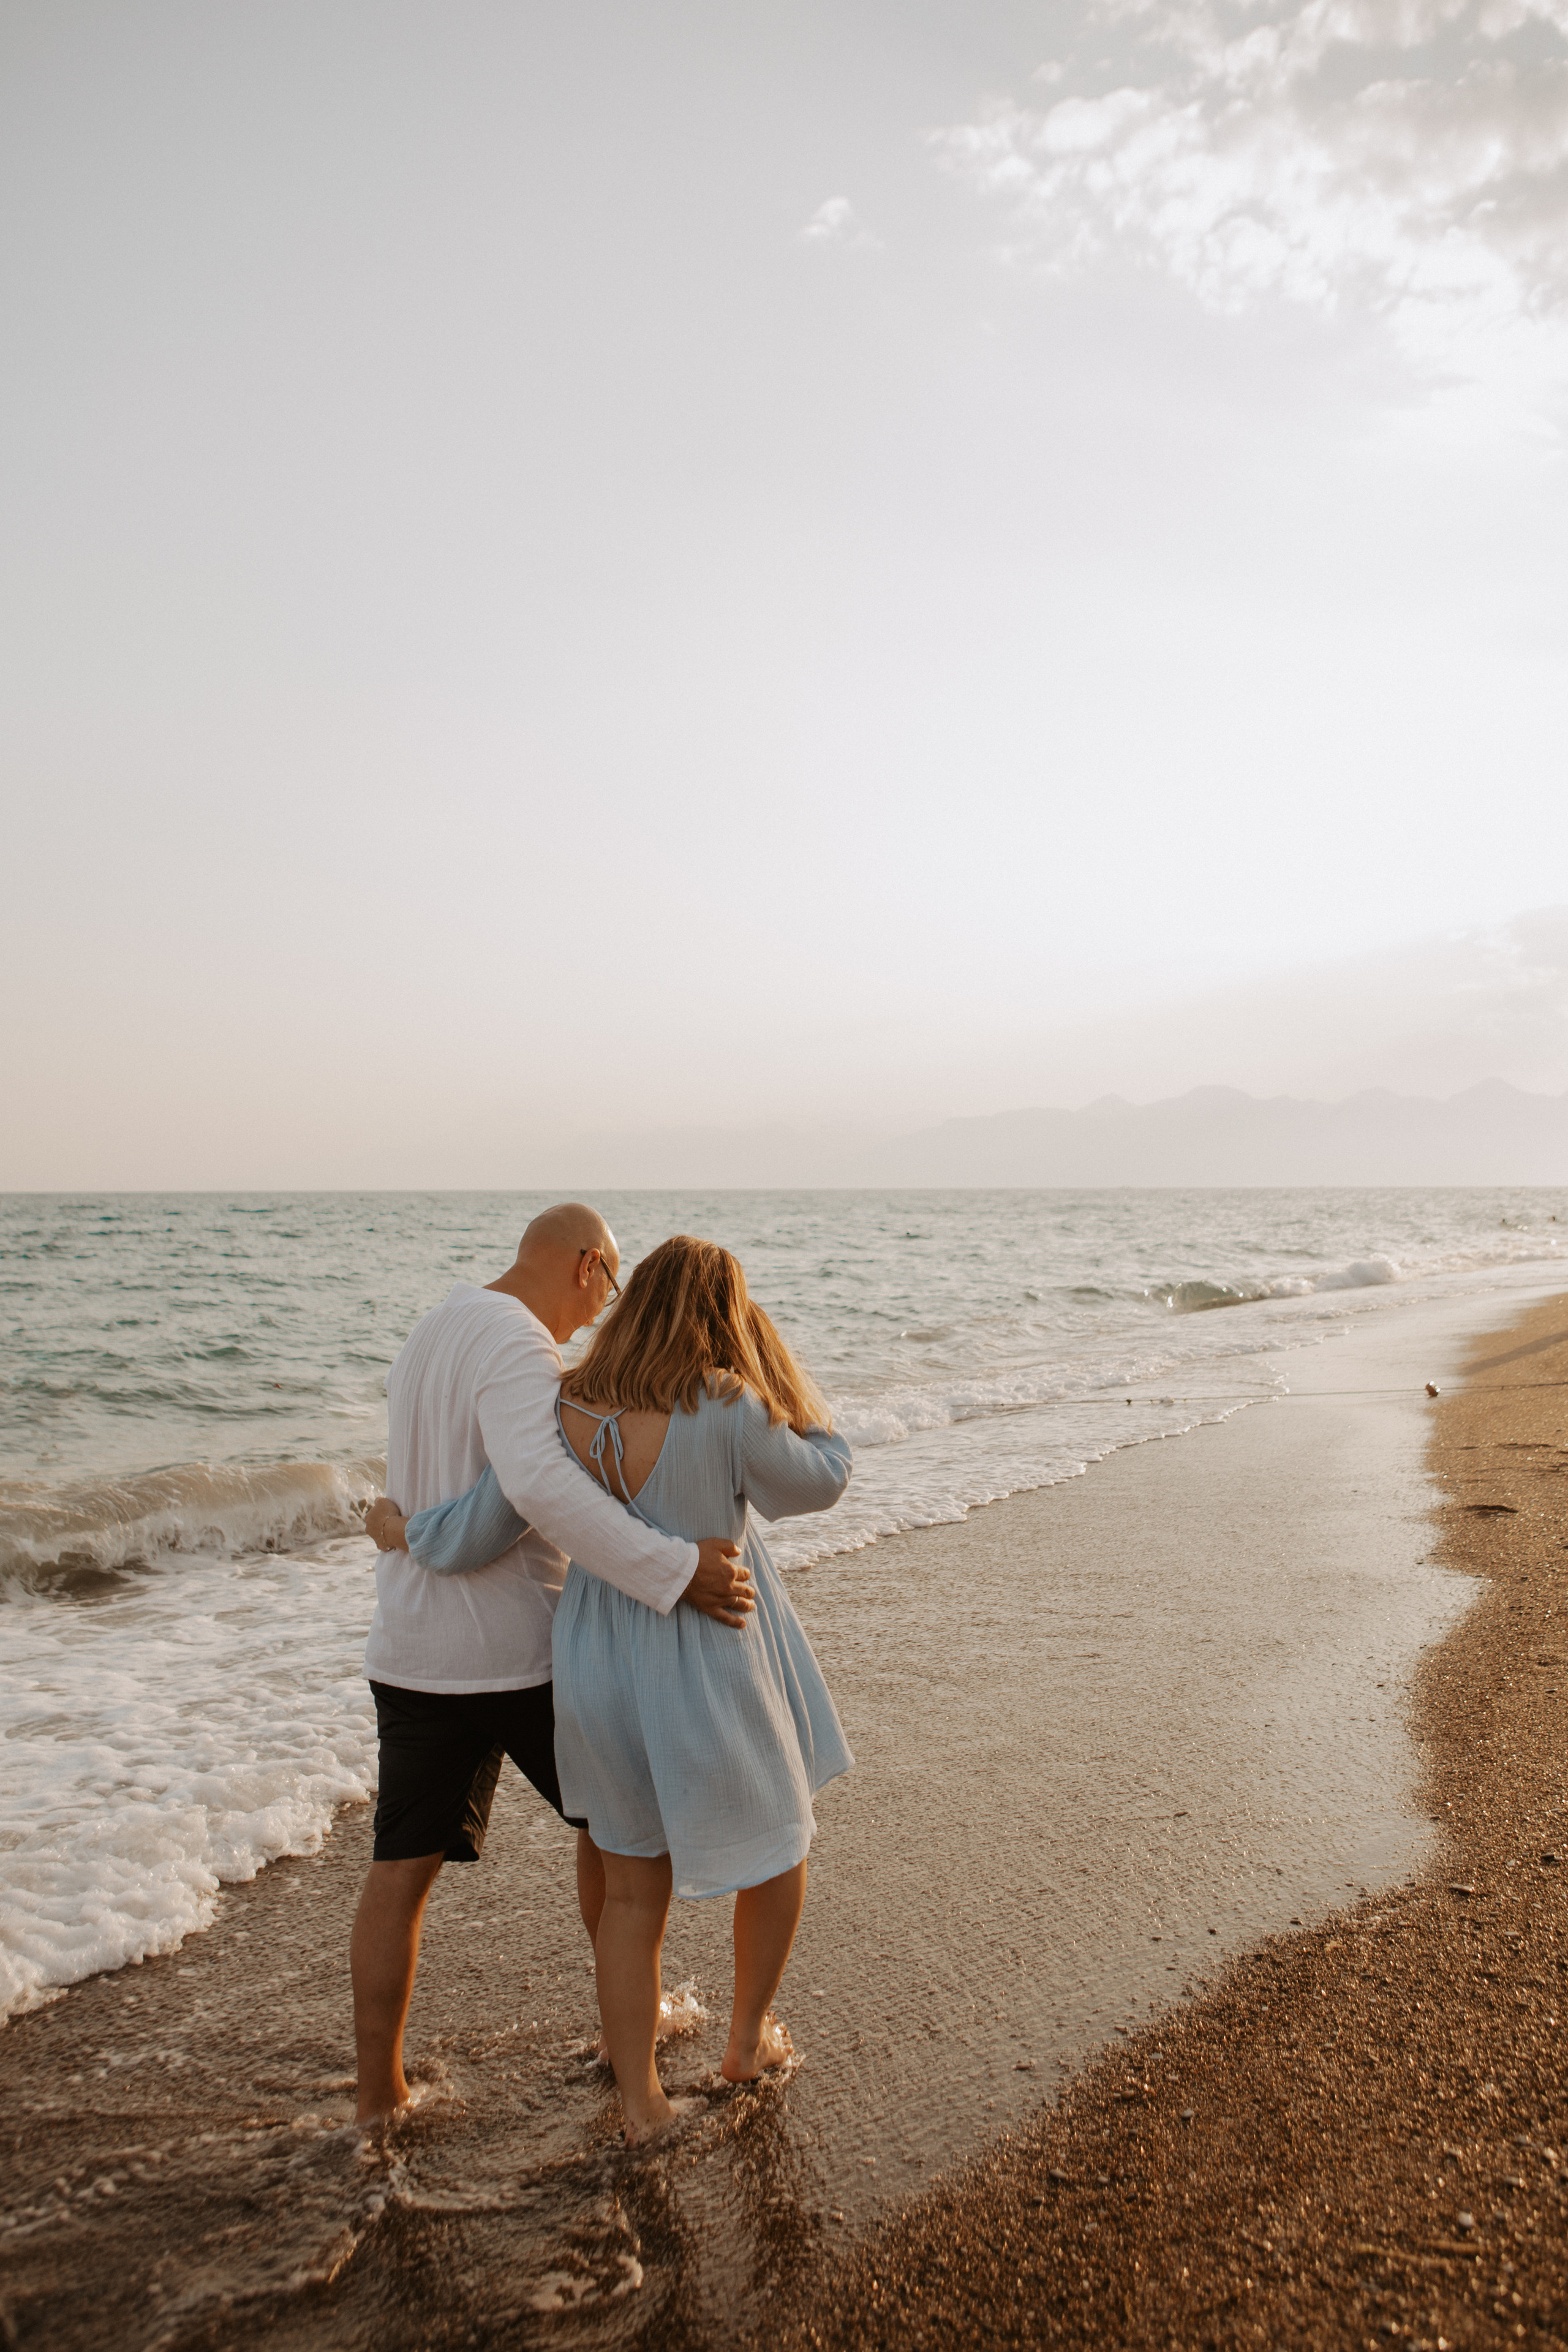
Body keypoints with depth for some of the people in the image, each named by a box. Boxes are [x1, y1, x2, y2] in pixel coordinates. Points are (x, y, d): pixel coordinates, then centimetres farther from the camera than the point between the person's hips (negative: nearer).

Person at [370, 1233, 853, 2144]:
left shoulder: (562, 1413, -11)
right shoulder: (726, 1411, -24)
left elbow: (467, 1538, -9)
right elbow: (822, 1481, -7)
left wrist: (402, 1530, 12)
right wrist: (770, 1355, -4)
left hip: (607, 1676, 4)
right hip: (718, 1681, -4)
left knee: (634, 1890, 21)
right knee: (779, 1842, 24)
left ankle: (641, 2103, 26)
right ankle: (750, 2038, 40)